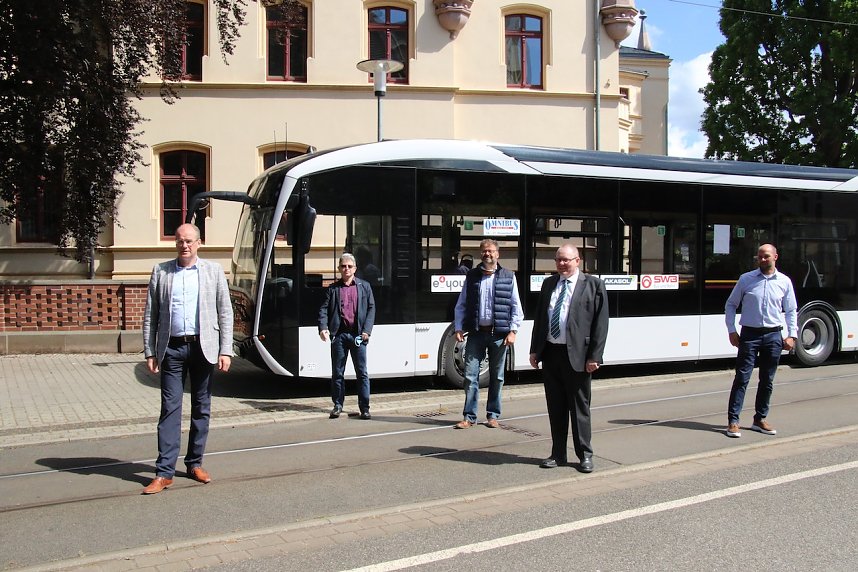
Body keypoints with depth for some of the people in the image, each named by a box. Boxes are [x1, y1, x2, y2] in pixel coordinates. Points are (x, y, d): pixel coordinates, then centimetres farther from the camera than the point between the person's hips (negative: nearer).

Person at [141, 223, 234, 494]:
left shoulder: (213, 271, 6)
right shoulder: (160, 272, 8)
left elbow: (225, 313, 4)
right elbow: (150, 316, 8)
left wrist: (225, 350, -3)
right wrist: (150, 352, 1)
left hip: (203, 347, 1)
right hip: (171, 349, 0)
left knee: (201, 408, 8)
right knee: (170, 409, -3)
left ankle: (195, 463, 21)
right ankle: (164, 472, 0)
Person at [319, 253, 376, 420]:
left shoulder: (364, 286, 10)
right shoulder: (333, 288, 10)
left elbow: (371, 308, 7)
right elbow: (324, 309, 4)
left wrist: (367, 330, -5)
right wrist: (323, 328, -13)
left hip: (358, 335, 0)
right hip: (339, 334, 1)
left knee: (362, 372, 0)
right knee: (337, 372, 6)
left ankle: (364, 408, 5)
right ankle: (337, 405, 18)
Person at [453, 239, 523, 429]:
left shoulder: (508, 277, 4)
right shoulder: (471, 276, 7)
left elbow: (516, 307, 4)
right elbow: (461, 305, 8)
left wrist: (513, 331, -4)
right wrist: (458, 328, -1)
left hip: (499, 334, 0)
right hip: (476, 333, 1)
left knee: (496, 377, 8)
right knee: (470, 375, -2)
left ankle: (493, 415, 20)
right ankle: (469, 416, 5)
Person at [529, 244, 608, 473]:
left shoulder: (593, 285, -3)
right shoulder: (548, 284, 12)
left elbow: (600, 323, -6)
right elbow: (539, 318, 14)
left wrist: (594, 356, -12)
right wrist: (535, 350, 8)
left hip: (577, 355, -4)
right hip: (550, 352, 5)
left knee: (580, 407, 5)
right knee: (555, 407, 11)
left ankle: (585, 455, 18)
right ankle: (558, 454, 22)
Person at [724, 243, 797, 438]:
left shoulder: (784, 281, 6)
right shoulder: (746, 279, 1)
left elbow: (791, 311, 12)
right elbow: (731, 305, 7)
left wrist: (792, 335, 3)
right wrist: (732, 331, -1)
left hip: (773, 335, 2)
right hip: (750, 334, -2)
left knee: (767, 380, 9)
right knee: (742, 378, -6)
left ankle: (760, 419, 21)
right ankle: (733, 421, -5)